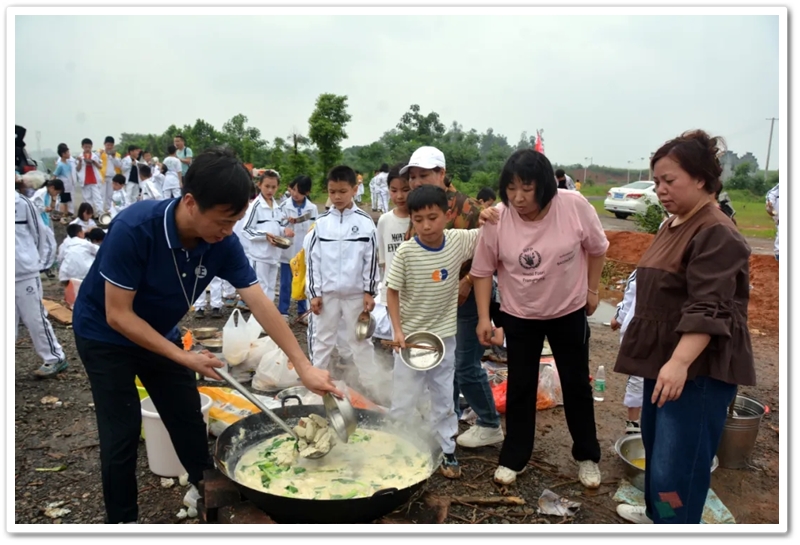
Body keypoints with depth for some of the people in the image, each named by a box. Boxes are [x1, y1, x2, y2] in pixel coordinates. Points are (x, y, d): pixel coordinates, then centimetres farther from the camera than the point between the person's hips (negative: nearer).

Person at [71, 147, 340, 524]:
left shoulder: (222, 243, -21)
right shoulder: (134, 228, -35)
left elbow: (260, 305, -20)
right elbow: (117, 315, -29)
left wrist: (304, 367, -24)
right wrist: (183, 357, -27)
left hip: (159, 332, 5)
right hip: (104, 335, -4)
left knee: (188, 416, 11)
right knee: (122, 432, -3)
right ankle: (121, 521, 20)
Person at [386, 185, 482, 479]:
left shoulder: (459, 241, -9)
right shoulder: (406, 252, -17)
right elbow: (392, 292, -9)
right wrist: (397, 330, -15)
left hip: (445, 336, 3)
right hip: (411, 335, -3)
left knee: (444, 398, 15)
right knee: (403, 400, 9)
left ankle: (447, 452, 30)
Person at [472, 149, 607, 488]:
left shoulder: (574, 206, -20)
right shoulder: (497, 219, -18)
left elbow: (597, 248, -3)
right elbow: (483, 271, -8)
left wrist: (591, 290, 1)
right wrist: (484, 317, -10)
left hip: (569, 312, 0)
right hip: (519, 316, 0)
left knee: (577, 384, 13)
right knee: (519, 387, 9)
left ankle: (587, 457, 32)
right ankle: (514, 458, 27)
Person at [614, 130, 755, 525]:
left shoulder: (716, 234, -19)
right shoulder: (673, 225, 12)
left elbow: (707, 310, -28)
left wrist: (679, 363, -37)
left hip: (698, 369, -10)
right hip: (665, 360, 10)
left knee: (677, 464, -6)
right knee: (654, 444, 23)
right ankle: (655, 512, 43)